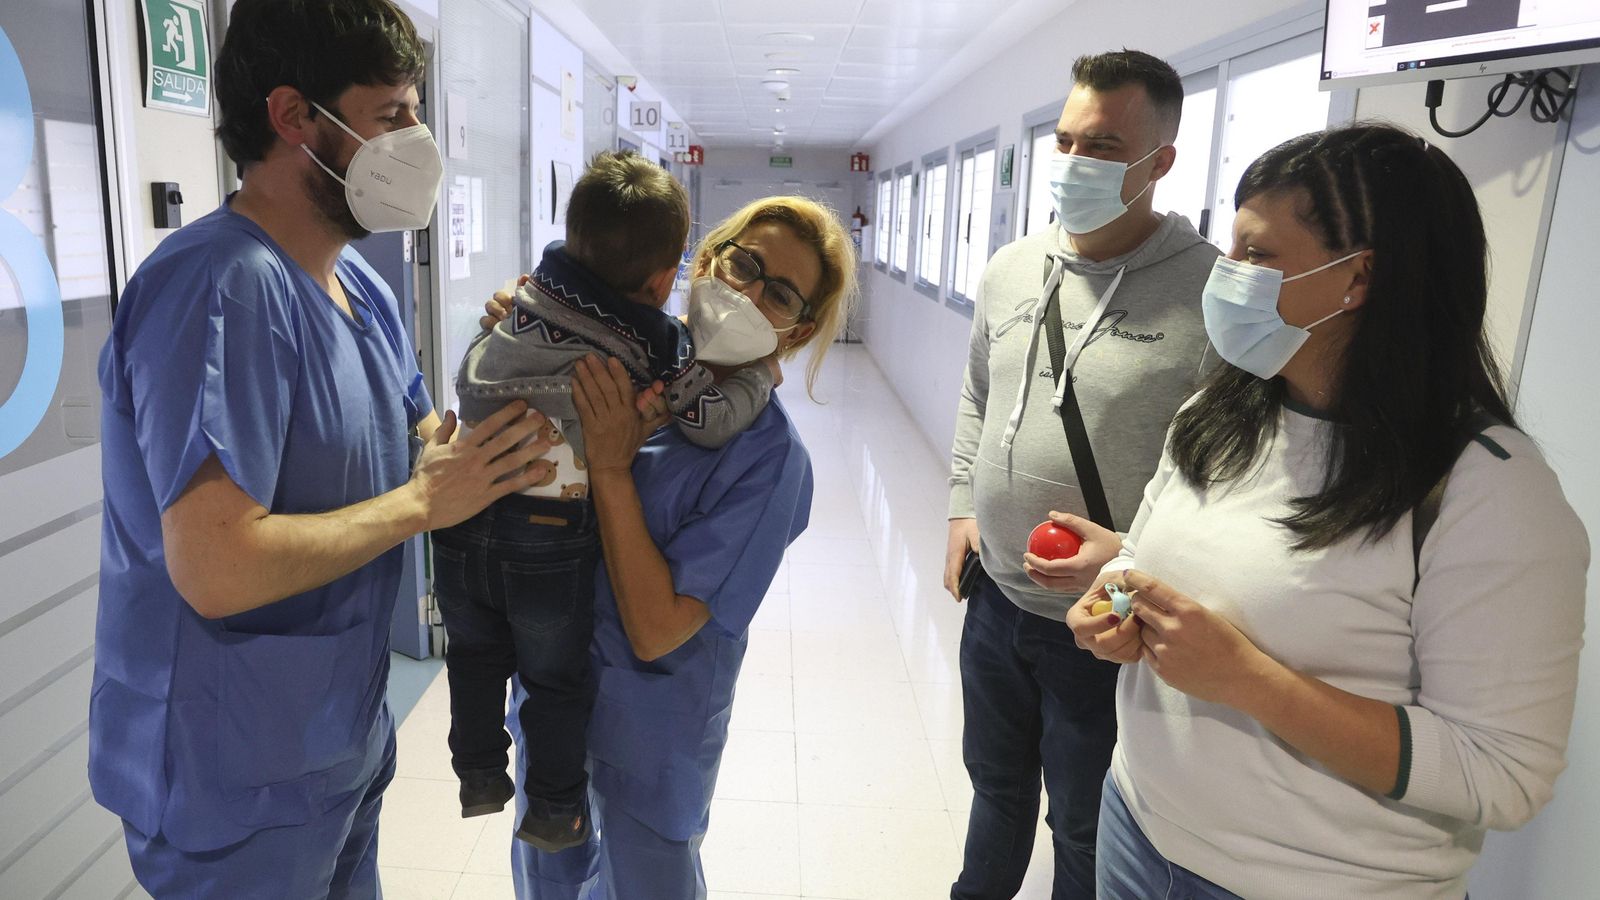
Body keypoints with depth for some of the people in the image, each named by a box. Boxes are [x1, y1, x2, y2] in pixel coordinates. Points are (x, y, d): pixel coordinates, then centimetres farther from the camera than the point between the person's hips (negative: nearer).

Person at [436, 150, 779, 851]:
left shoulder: (532, 289, -3)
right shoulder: (659, 345, -17)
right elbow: (715, 420, -18)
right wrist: (765, 357, -3)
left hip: (466, 513, 4)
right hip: (551, 536, -3)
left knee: (476, 654, 28)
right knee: (557, 679, 20)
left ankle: (479, 776, 43)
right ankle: (553, 810, 35)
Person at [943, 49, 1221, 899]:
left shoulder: (1213, 292, -18)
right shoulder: (1009, 268, 1)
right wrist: (962, 507, 8)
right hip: (995, 599, 6)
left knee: (1086, 831, 17)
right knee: (995, 782, 29)